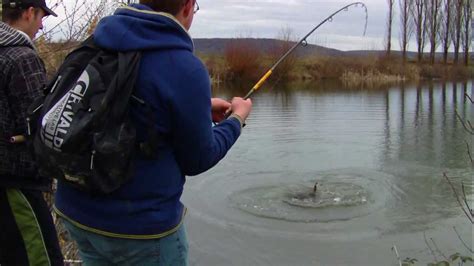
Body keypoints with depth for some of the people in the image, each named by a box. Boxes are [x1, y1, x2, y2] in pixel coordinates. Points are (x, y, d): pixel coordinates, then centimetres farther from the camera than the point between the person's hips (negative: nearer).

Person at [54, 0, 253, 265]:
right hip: (139, 226, -6)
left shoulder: (101, 42, -1)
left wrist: (200, 107, 16)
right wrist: (237, 119, 7)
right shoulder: (185, 68, -21)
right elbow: (197, 160, -9)